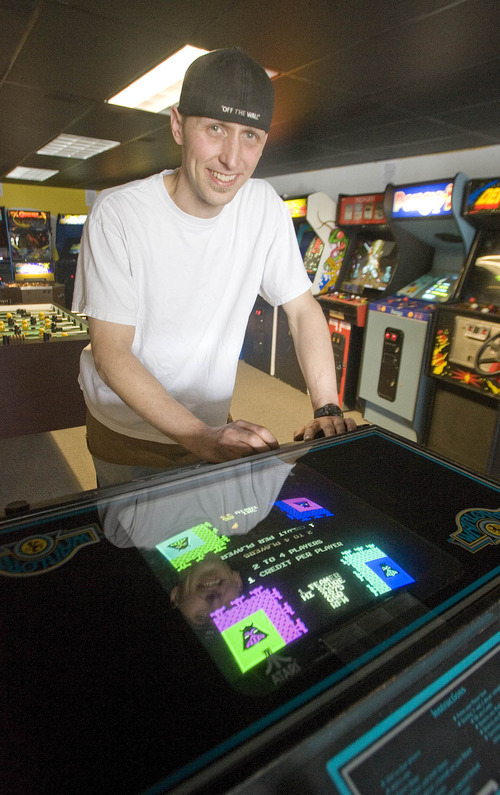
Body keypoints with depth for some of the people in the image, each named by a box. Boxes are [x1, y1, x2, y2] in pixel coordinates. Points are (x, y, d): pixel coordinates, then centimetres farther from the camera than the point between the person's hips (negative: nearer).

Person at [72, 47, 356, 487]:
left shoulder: (263, 205, -9)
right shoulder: (117, 214, -20)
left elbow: (303, 308, -5)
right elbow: (110, 351, -23)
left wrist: (328, 410, -16)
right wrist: (202, 437, -33)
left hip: (213, 425, 3)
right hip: (127, 432, -2)